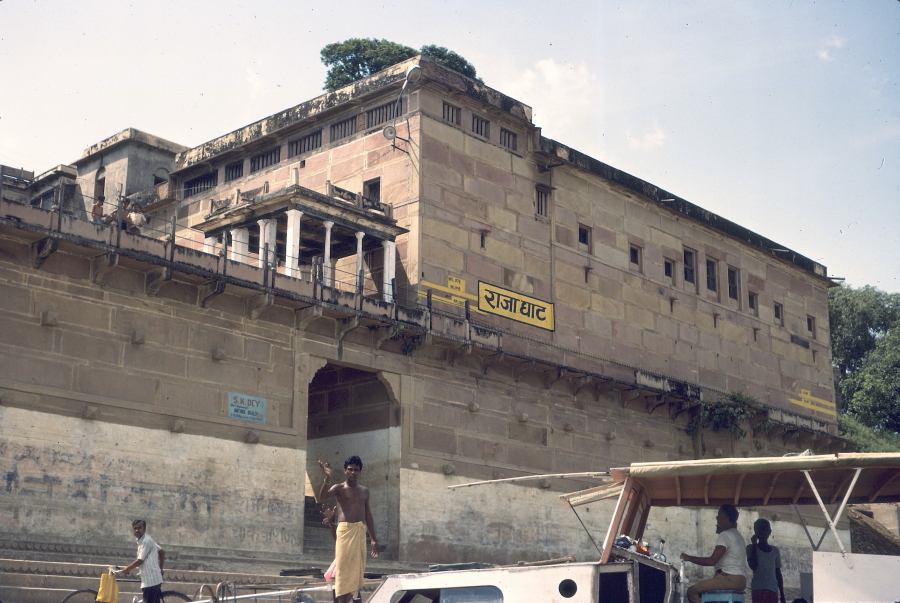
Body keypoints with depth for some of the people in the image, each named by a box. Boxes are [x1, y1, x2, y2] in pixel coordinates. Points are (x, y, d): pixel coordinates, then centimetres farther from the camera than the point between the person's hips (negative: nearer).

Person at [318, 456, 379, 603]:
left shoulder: (364, 491, 17)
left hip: (360, 532, 6)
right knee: (344, 569, -9)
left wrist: (374, 539, 18)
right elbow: (322, 496, -19)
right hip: (345, 530, -6)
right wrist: (328, 478, -34)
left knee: (356, 570, 6)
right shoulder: (339, 488, 2)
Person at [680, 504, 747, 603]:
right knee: (701, 586, 24)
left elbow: (712, 561, -18)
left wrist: (689, 558, -7)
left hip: (730, 578, -10)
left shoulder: (725, 535, -10)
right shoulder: (737, 535, 21)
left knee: (692, 591, -10)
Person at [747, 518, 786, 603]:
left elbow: (778, 574, 19)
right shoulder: (751, 548, 5)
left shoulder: (775, 551, 17)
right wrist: (754, 545, -7)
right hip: (758, 589, -4)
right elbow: (753, 566, -11)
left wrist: (782, 596, 15)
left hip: (773, 590, 4)